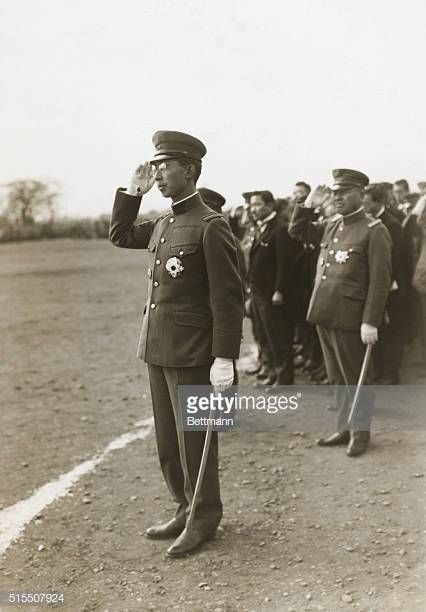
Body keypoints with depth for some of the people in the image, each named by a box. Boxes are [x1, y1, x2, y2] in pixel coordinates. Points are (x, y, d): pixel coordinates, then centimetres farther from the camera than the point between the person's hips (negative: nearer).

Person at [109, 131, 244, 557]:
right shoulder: (162, 224, 11)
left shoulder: (211, 226, -13)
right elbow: (121, 236, 28)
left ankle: (203, 519, 19)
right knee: (167, 439, 15)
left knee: (194, 437, 4)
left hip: (192, 353, -8)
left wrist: (224, 358, -19)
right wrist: (132, 192, 14)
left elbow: (228, 297, -16)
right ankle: (185, 509, 30)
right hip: (157, 348, 8)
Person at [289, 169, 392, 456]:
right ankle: (345, 427, 27)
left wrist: (370, 322, -19)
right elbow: (297, 231, 24)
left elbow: (380, 282, -14)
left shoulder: (374, 231, -10)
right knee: (338, 378, 16)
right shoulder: (332, 225, 11)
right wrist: (309, 205, 8)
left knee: (355, 379, 5)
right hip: (324, 315, 7)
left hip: (350, 319, -7)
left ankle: (361, 431, 19)